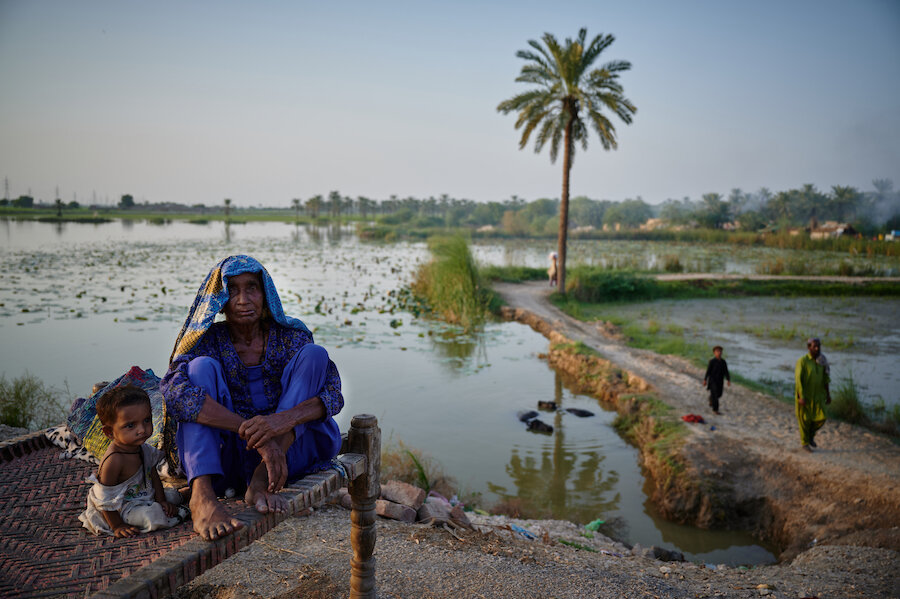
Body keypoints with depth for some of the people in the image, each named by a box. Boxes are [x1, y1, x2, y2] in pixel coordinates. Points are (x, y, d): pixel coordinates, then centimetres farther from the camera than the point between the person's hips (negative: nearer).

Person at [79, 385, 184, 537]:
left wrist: (161, 500, 1)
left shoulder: (142, 448, -6)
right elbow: (106, 500, -23)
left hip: (143, 495, 9)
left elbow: (153, 475, 8)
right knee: (152, 515, -30)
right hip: (120, 510, -9)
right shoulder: (114, 460, -31)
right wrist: (117, 527, -18)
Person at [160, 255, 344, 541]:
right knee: (202, 366, -19)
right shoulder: (208, 340, -3)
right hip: (225, 457, 0)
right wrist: (253, 433, -36)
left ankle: (264, 478, -30)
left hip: (290, 451, 1)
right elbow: (174, 391, -25)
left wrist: (285, 419, -35)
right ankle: (202, 496, -40)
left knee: (313, 354, -15)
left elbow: (334, 394, -13)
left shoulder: (290, 335, -1)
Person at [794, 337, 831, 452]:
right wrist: (801, 397, -22)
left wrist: (828, 394, 10)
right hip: (804, 396, -5)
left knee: (821, 418, -2)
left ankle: (811, 434, 26)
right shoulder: (802, 361, -16)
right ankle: (805, 443, 21)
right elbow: (798, 379, -18)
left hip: (817, 395, 5)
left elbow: (825, 378, 11)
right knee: (805, 420, 4)